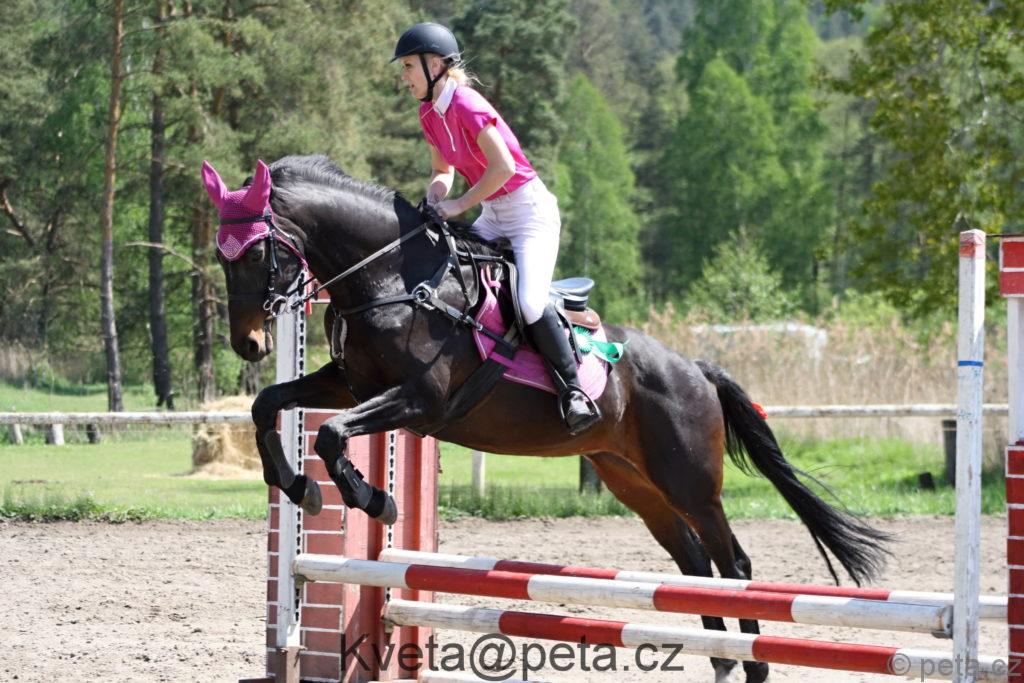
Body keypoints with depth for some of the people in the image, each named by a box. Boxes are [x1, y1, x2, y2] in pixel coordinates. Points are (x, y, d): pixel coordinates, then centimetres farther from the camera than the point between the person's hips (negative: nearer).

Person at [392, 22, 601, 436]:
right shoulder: (430, 114, 6)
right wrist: (437, 189, -4)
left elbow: (503, 167, -28)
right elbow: (444, 169, 18)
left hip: (530, 211, -10)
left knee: (530, 302, -26)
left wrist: (460, 206, -20)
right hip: (492, 216, 10)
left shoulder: (467, 107, -20)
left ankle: (573, 390, -13)